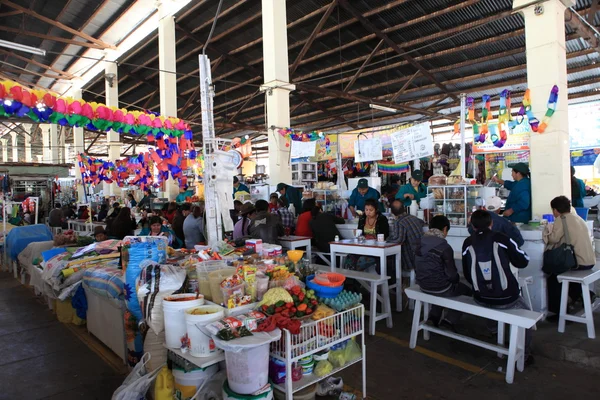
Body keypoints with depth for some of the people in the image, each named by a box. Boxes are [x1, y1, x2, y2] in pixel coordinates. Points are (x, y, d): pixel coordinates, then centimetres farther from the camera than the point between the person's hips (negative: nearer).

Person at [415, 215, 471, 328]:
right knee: (466, 290, 21)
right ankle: (450, 320, 12)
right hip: (440, 287, -6)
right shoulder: (445, 247, -22)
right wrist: (456, 280, 6)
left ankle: (434, 315, 25)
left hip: (423, 286, 6)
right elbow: (451, 273, -16)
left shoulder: (419, 243, -2)